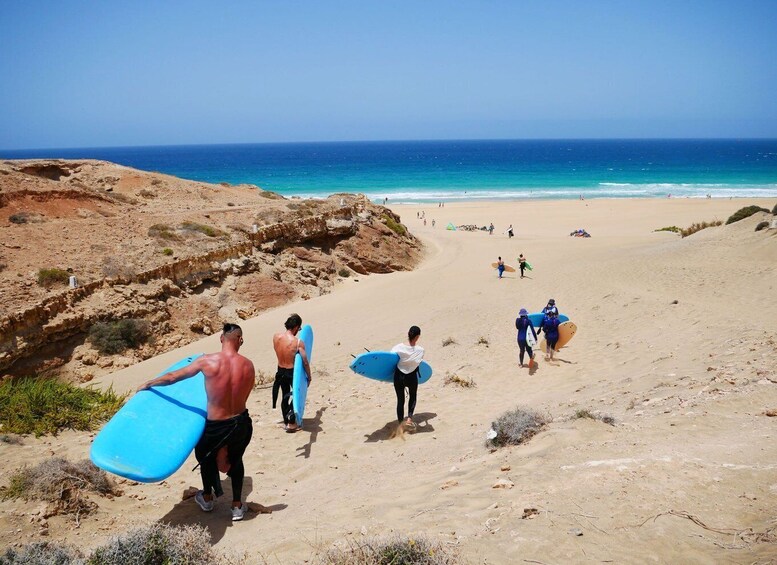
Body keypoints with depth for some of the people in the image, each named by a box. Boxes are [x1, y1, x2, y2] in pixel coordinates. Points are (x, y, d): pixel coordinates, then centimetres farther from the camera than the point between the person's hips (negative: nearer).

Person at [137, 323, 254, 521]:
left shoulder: (207, 361, -16)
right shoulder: (248, 365, -9)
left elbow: (172, 377, -5)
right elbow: (243, 397, 2)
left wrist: (148, 384, 11)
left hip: (217, 427, -2)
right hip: (242, 423, 2)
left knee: (206, 456, 29)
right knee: (235, 460, 29)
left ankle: (207, 499, 48)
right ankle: (237, 506, 36)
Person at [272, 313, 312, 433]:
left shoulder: (276, 337, -10)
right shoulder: (298, 343, -24)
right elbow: (305, 362, -18)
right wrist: (309, 377, -4)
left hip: (280, 371, 5)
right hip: (292, 372, -5)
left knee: (285, 396, 22)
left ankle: (286, 422, 35)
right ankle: (292, 423, 18)